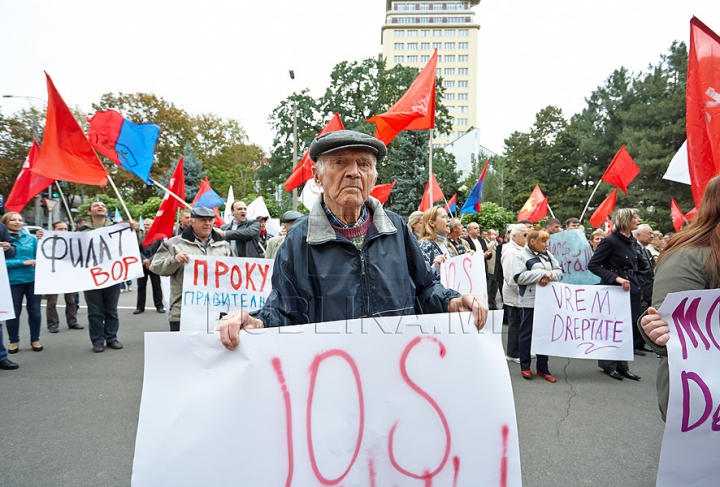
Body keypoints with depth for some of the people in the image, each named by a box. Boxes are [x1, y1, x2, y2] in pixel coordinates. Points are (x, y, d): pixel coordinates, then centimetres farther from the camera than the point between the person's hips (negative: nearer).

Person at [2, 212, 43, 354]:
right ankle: (14, 341, 23)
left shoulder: (31, 238, 6)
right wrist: (23, 262, -17)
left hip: (34, 279, 2)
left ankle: (35, 339, 22)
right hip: (13, 281, -2)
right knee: (13, 312, 8)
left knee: (35, 311, 8)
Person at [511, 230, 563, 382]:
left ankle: (542, 367, 21)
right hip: (529, 302, -6)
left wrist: (550, 275, -13)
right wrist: (543, 273, -17)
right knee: (526, 334, 5)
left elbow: (560, 272, 10)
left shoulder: (548, 255, 12)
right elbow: (519, 277, -18)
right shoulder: (521, 256, -6)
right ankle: (525, 366, 18)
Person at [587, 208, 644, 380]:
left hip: (630, 290, 8)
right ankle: (608, 364, 17)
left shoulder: (631, 241, 10)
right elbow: (592, 265, -18)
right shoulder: (610, 241, -15)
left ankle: (621, 365, 22)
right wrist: (616, 278, -24)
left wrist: (637, 286, 12)